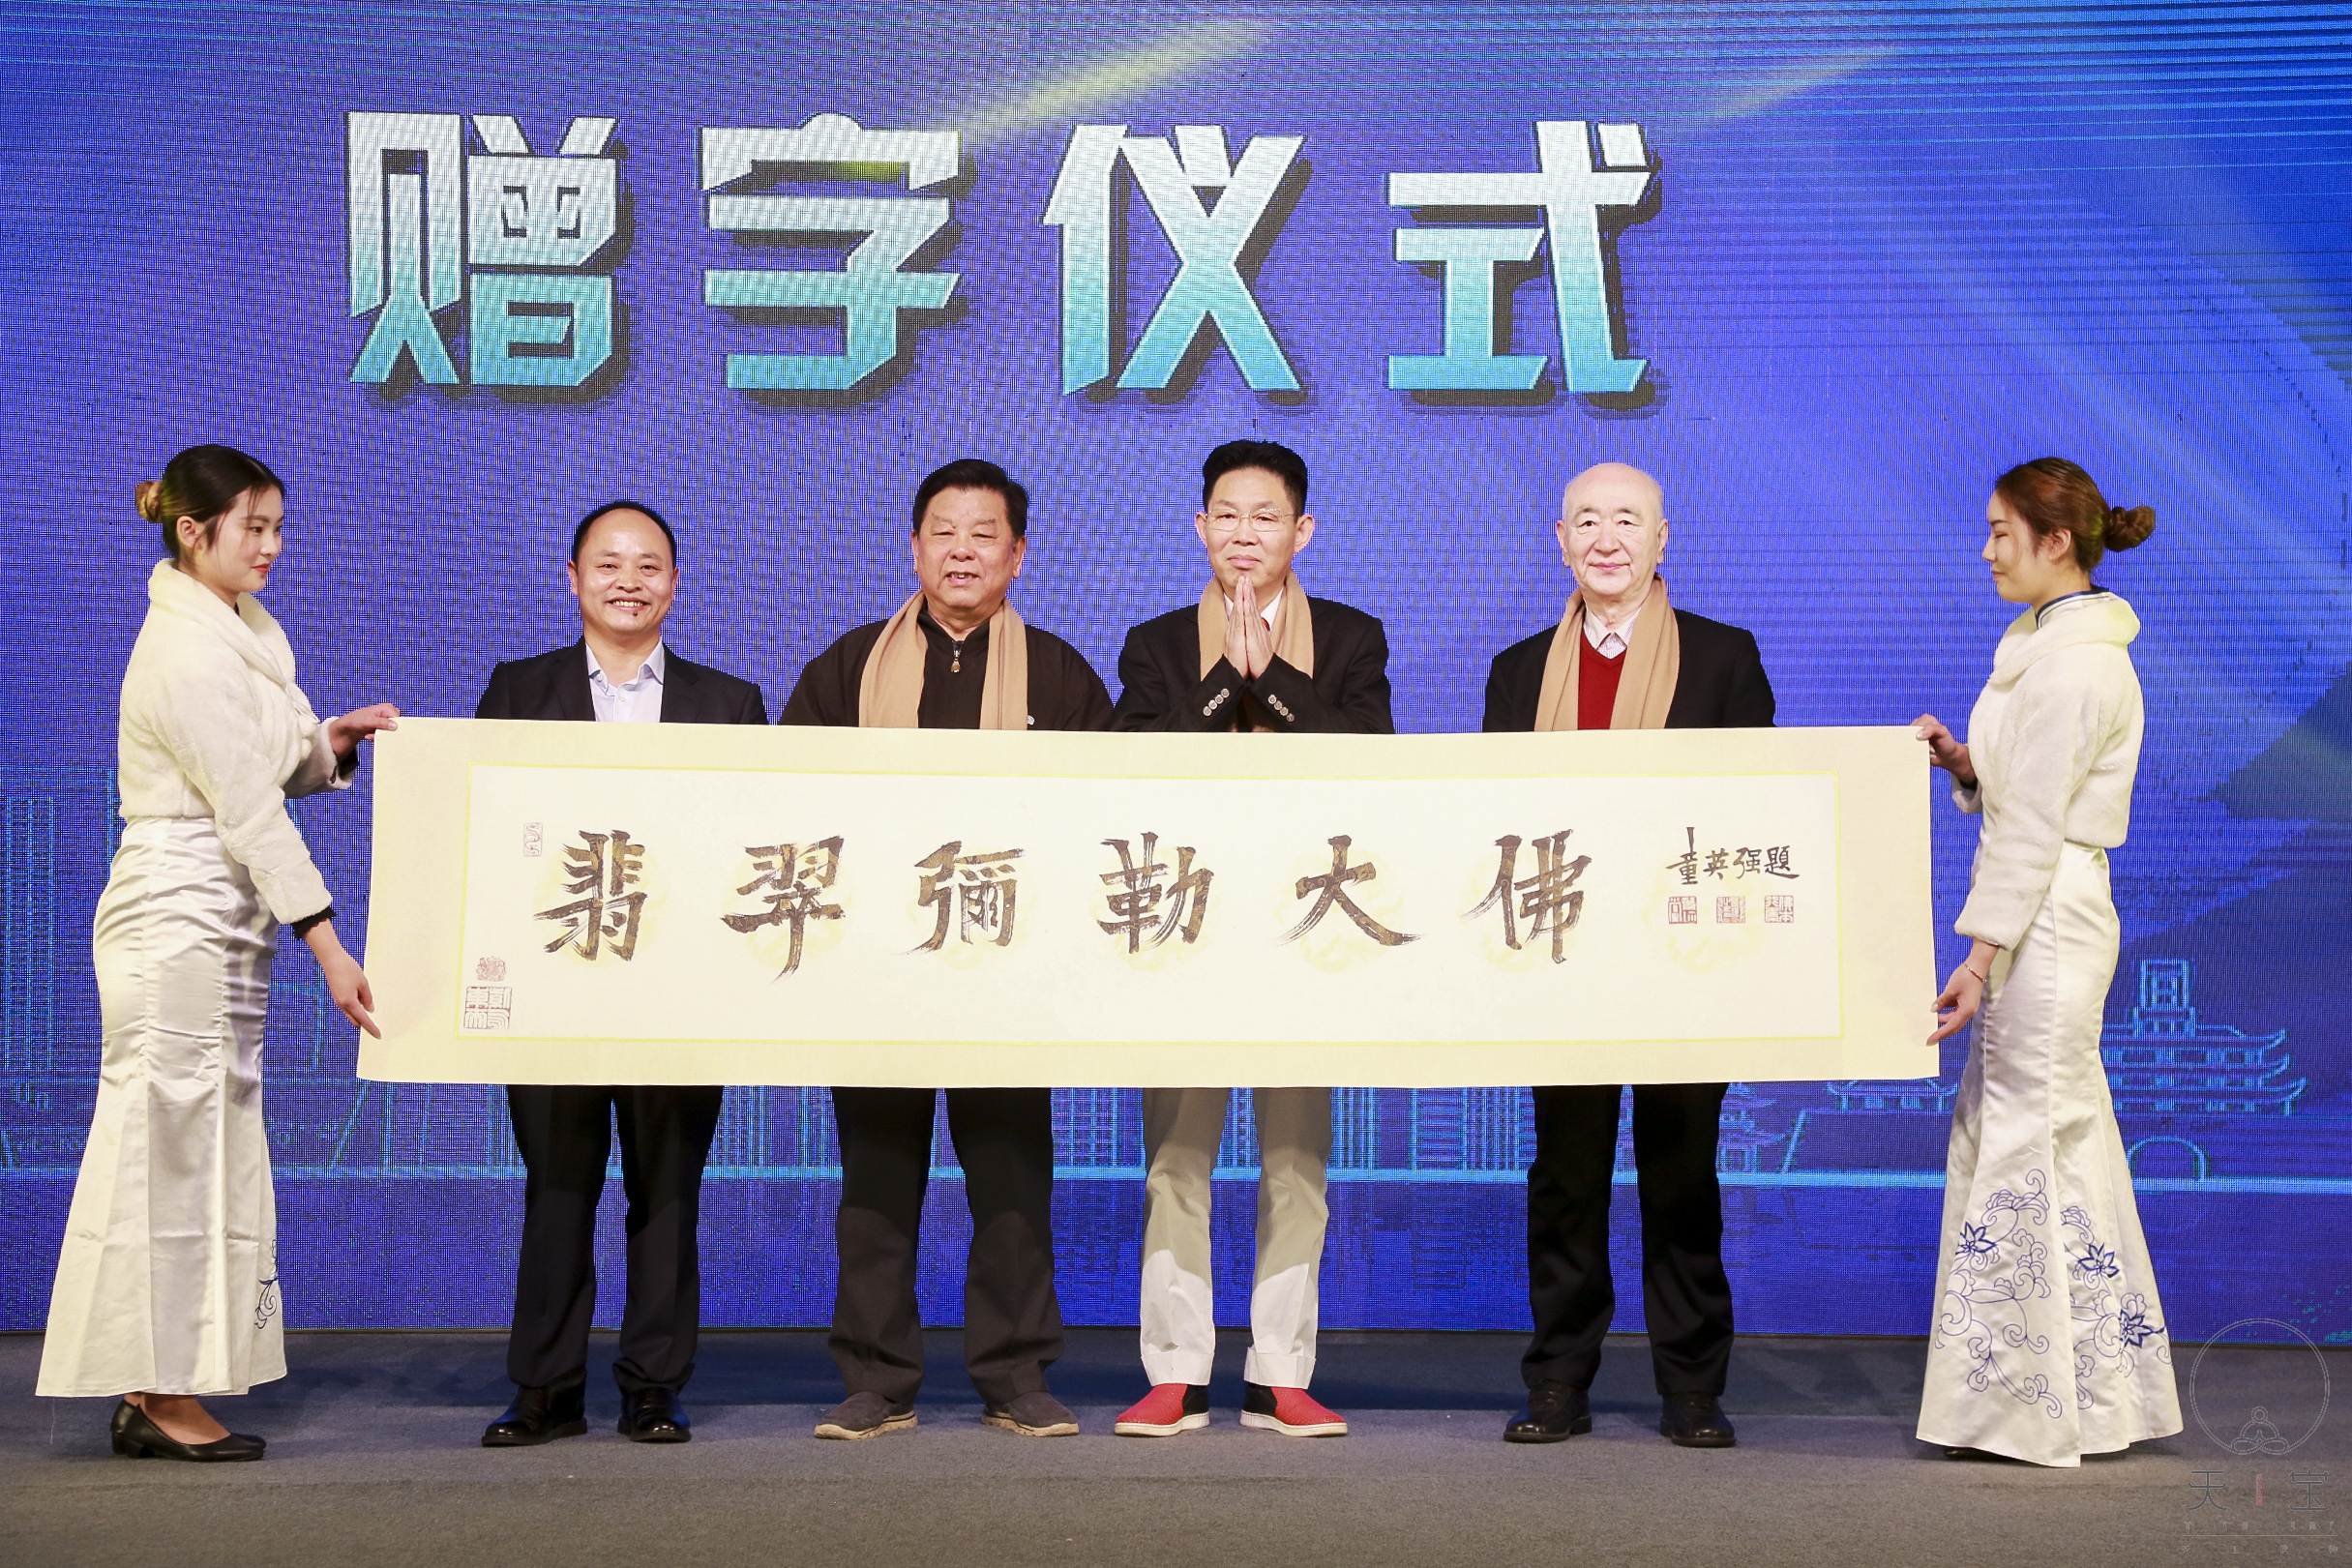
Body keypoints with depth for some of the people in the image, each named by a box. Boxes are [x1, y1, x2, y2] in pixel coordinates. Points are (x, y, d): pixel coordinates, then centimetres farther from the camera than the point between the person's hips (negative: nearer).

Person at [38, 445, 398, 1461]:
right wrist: (328, 946, -20)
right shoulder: (185, 651, -16)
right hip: (177, 913, -10)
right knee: (170, 1147, -4)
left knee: (212, 1151, 10)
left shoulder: (242, 631, 14)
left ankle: (156, 1393, 16)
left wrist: (331, 741, 2)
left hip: (223, 921, 10)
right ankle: (160, 1399, 3)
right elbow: (247, 807, -19)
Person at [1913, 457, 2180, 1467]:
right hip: (2042, 919, 10)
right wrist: (1961, 760, 4)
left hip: (2047, 920, -10)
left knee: (2027, 1150, -3)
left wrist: (1980, 954, -18)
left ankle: (2045, 1408, 7)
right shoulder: (2051, 645, 16)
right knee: (2000, 1140, 13)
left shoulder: (2073, 662, -16)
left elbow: (2034, 825, -18)